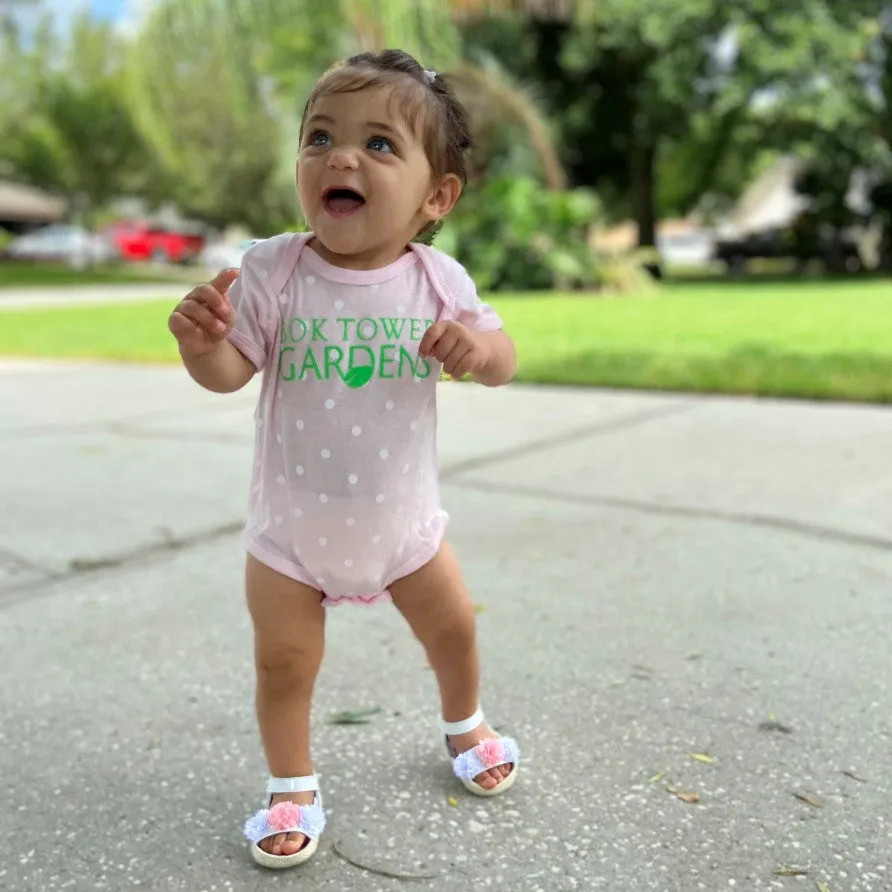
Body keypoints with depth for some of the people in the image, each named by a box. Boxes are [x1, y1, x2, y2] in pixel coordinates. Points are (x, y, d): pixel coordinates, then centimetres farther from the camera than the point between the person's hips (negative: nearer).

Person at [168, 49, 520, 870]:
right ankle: (291, 786, 34)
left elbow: (502, 362, -6)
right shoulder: (271, 271, -18)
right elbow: (228, 373, -18)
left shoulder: (438, 279, -13)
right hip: (291, 529, -2)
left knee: (454, 630, 19)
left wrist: (479, 348, -29)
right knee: (284, 663, 7)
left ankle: (465, 725, 51)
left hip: (403, 522, 2)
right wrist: (200, 340, -40)